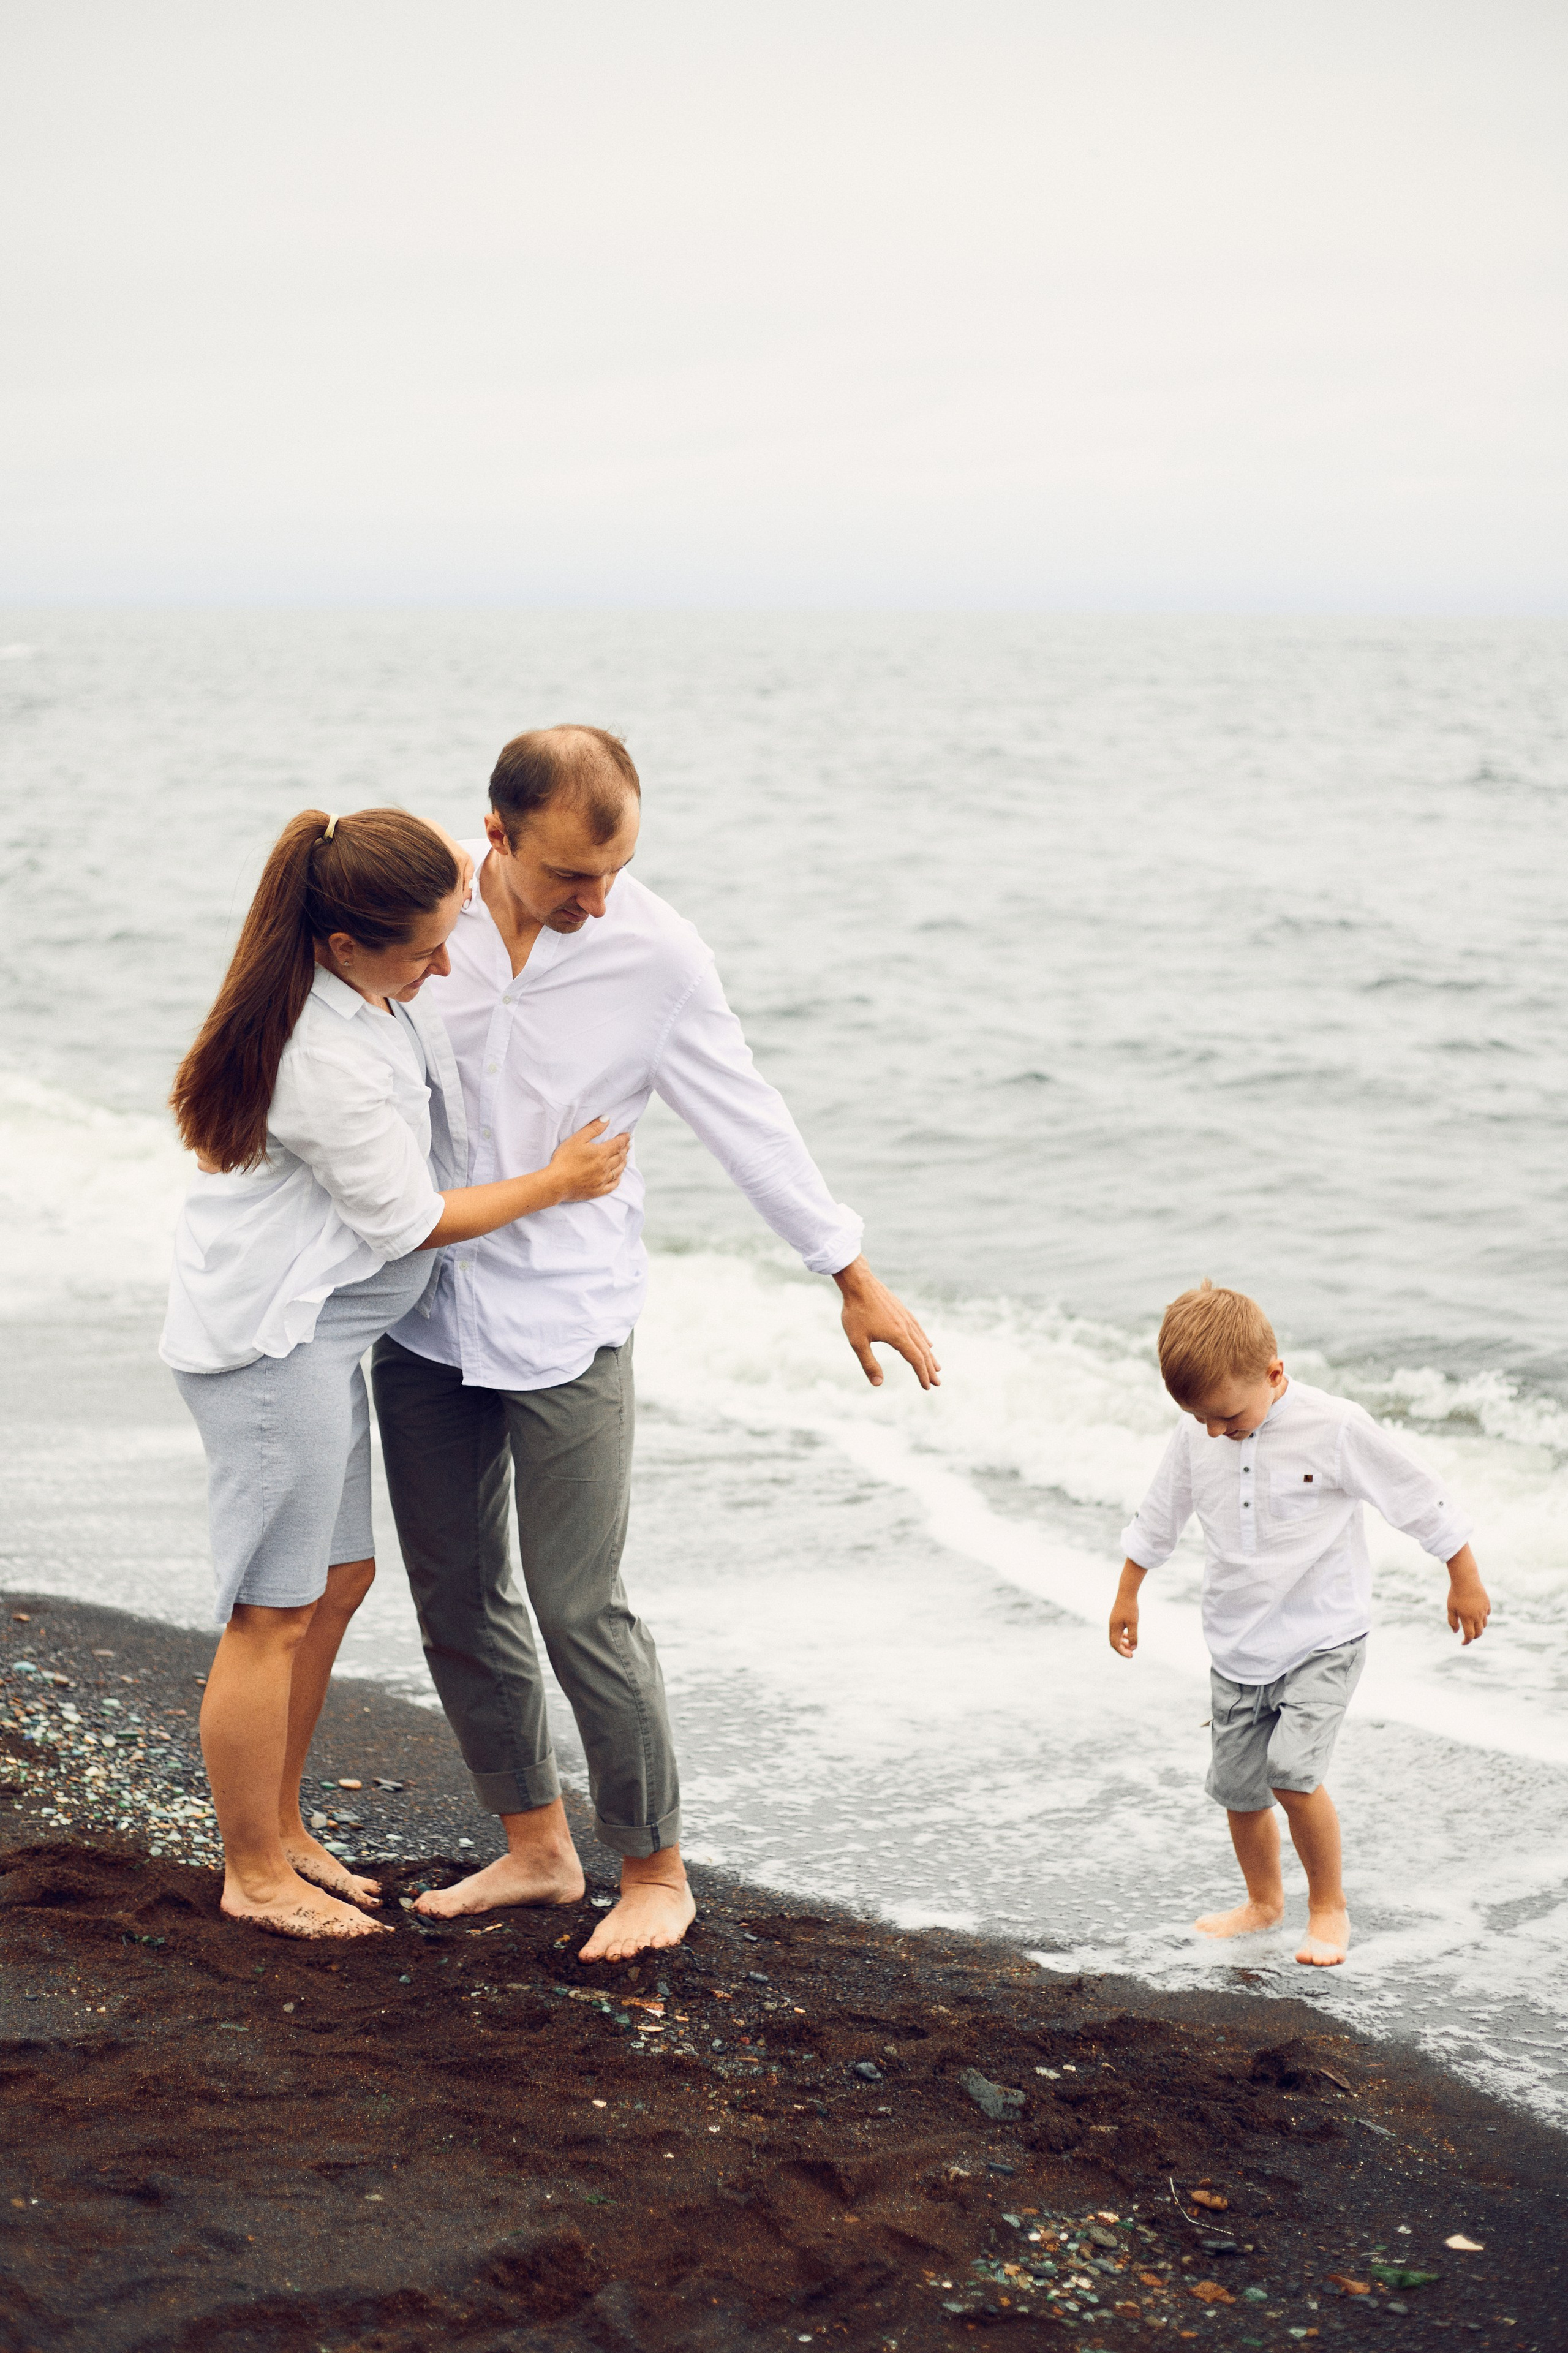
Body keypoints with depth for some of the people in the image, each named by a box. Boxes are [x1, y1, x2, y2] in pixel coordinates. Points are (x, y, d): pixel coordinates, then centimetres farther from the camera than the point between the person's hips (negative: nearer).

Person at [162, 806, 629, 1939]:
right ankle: (254, 1876, 15)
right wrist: (555, 1185, -6)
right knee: (276, 1615, 1)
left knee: (339, 1582, 18)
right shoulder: (334, 1064, -30)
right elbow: (410, 1219, -16)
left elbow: (457, 868, 21)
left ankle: (281, 1832, 31)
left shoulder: (353, 968, -3)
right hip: (273, 1341, -10)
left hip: (316, 1327, 10)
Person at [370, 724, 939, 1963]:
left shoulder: (657, 954, -11)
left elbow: (748, 1119, 0)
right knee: (459, 1601, 10)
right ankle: (535, 1847, 27)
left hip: (566, 1322, -3)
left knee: (580, 1608, -4)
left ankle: (657, 1871, 13)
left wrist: (856, 1278, 5)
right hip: (425, 1311, 3)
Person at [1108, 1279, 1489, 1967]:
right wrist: (1126, 1596, 22)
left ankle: (1329, 1906, 1)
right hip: (1237, 1647, 5)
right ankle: (1263, 1902, 34)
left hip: (1323, 1639, -5)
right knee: (1237, 1786, 9)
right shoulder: (1195, 1439, -4)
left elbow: (1421, 1500, -7)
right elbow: (1156, 1520, 13)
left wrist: (1464, 1580, 0)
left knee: (1292, 1771, -20)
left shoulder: (1335, 1428, -18)